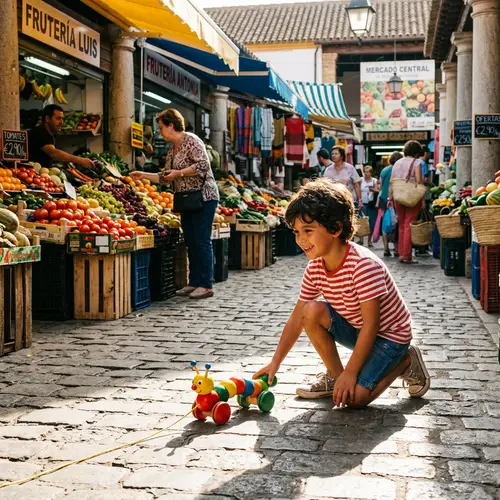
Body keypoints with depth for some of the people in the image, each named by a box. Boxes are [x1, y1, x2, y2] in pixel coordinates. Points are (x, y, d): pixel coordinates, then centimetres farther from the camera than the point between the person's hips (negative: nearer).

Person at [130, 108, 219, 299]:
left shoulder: (192, 141, -7)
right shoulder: (172, 151, 19)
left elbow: (203, 164, -19)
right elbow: (165, 178, 22)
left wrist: (179, 173, -18)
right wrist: (144, 175, 19)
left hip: (203, 197, -9)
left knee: (202, 241, -8)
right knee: (191, 243, 9)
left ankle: (206, 285, -4)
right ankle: (194, 283, 15)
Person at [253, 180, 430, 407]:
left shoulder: (363, 265, -31)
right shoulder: (315, 268, -8)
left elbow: (371, 324, -29)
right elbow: (297, 318, -2)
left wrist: (350, 372, -26)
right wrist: (275, 362, -8)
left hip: (389, 334, -7)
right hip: (355, 329, 7)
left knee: (355, 397, -22)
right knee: (311, 311, -18)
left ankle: (406, 362, 4)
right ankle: (335, 375, 1)